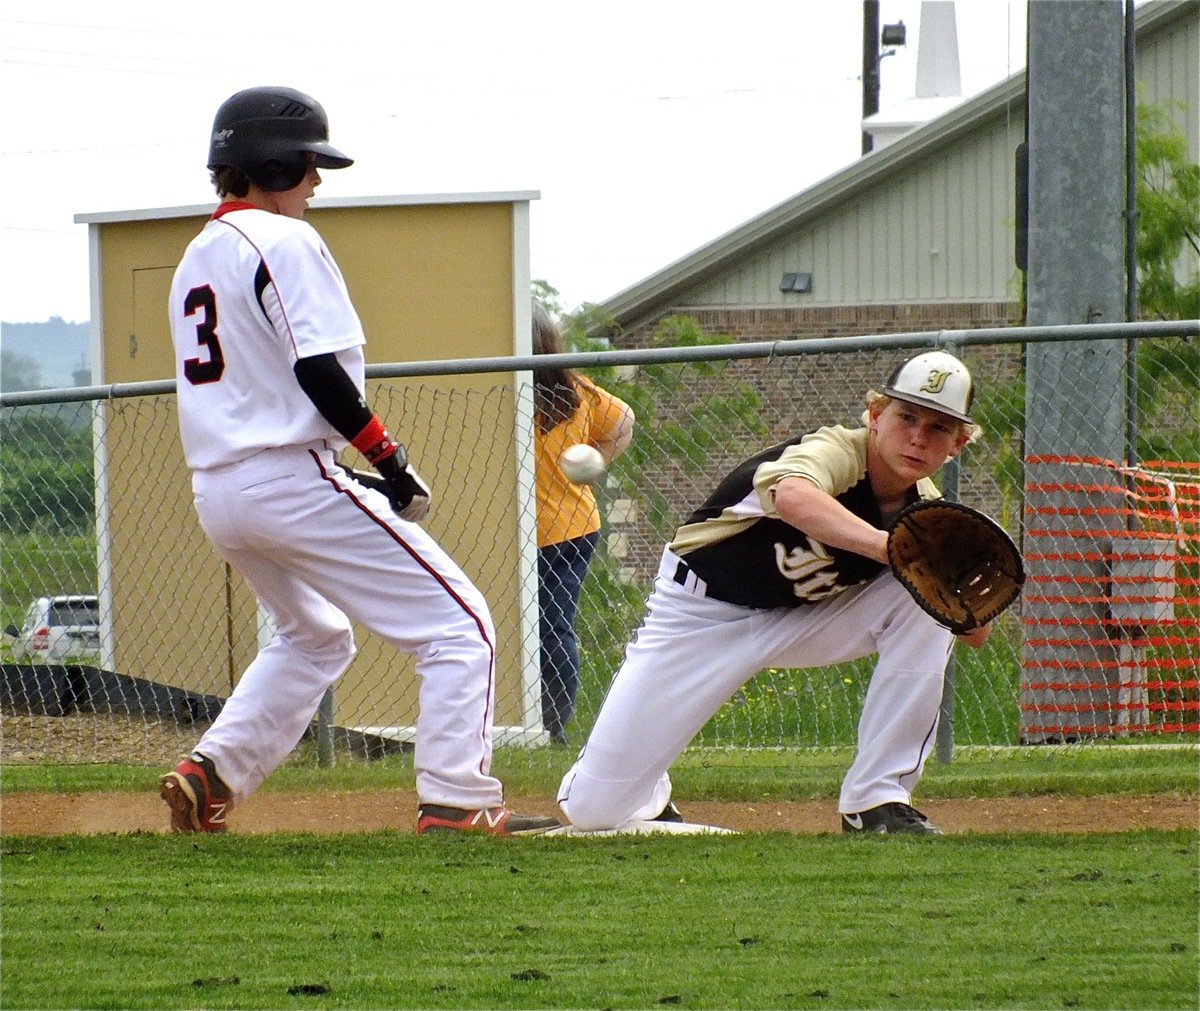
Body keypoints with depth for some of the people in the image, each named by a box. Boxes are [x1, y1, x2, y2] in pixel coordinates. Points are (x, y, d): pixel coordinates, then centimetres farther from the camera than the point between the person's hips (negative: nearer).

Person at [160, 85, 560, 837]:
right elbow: (319, 372, -19)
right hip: (293, 480, -9)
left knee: (314, 636, 31)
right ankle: (455, 801, -15)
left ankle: (212, 775, 17)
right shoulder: (283, 241, -9)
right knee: (459, 626, -5)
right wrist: (390, 458, -13)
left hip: (216, 488, 9)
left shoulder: (197, 258, 17)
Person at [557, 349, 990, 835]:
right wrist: (886, 546, -67)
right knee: (594, 808, -12)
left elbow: (976, 633, -9)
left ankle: (877, 803, -11)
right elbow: (794, 498, -53)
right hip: (703, 612, -5)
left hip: (807, 619, 5)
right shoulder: (838, 453, -28)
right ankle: (647, 796, 28)